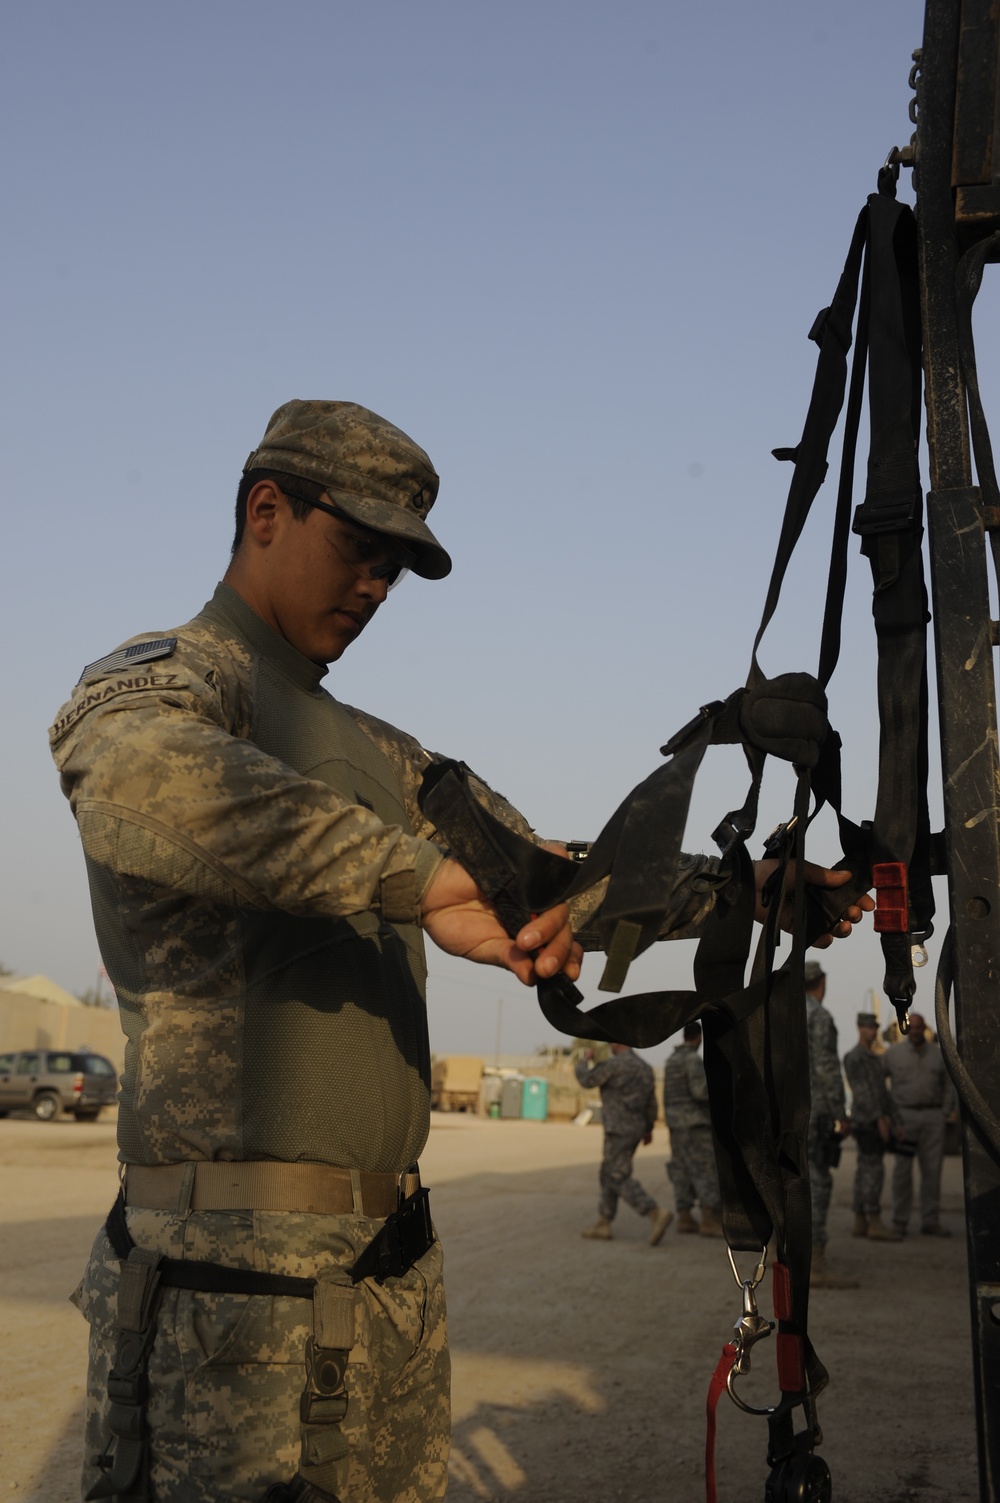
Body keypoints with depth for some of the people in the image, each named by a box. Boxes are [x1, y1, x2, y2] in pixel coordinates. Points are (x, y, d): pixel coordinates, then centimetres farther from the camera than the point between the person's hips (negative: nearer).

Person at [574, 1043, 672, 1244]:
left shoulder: (614, 1064, -16)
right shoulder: (644, 1067, 9)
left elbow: (586, 1079, -7)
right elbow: (651, 1101, 14)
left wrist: (586, 1060, 11)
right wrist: (649, 1128, 23)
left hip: (618, 1130, -9)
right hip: (635, 1128, 9)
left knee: (620, 1179, -9)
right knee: (609, 1175, 16)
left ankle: (657, 1214, -22)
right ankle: (603, 1225, 17)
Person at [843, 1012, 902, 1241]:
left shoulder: (876, 1059, 22)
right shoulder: (853, 1057, -9)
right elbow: (861, 1091, -17)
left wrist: (895, 1121, 11)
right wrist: (879, 1119, -22)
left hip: (878, 1123, 9)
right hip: (867, 1121, -9)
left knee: (865, 1172, 8)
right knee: (873, 1171, -12)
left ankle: (860, 1223, 9)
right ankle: (875, 1224, -13)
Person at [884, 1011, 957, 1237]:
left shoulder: (938, 1055, 10)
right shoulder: (893, 1053, 3)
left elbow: (948, 1085, 16)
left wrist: (948, 1111, 5)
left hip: (933, 1116, 2)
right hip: (904, 1116, -2)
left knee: (932, 1170, 2)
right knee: (902, 1170, -3)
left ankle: (930, 1222, 8)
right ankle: (899, 1222, 4)